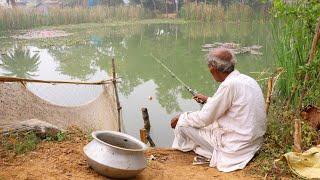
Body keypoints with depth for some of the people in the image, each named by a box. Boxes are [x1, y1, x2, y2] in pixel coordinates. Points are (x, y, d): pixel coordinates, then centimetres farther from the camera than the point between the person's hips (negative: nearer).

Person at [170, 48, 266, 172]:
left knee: (183, 124, -1)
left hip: (236, 147, -9)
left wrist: (181, 118, 1)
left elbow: (204, 119, -16)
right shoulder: (247, 79, 3)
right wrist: (208, 100, 33)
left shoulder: (229, 85, -23)